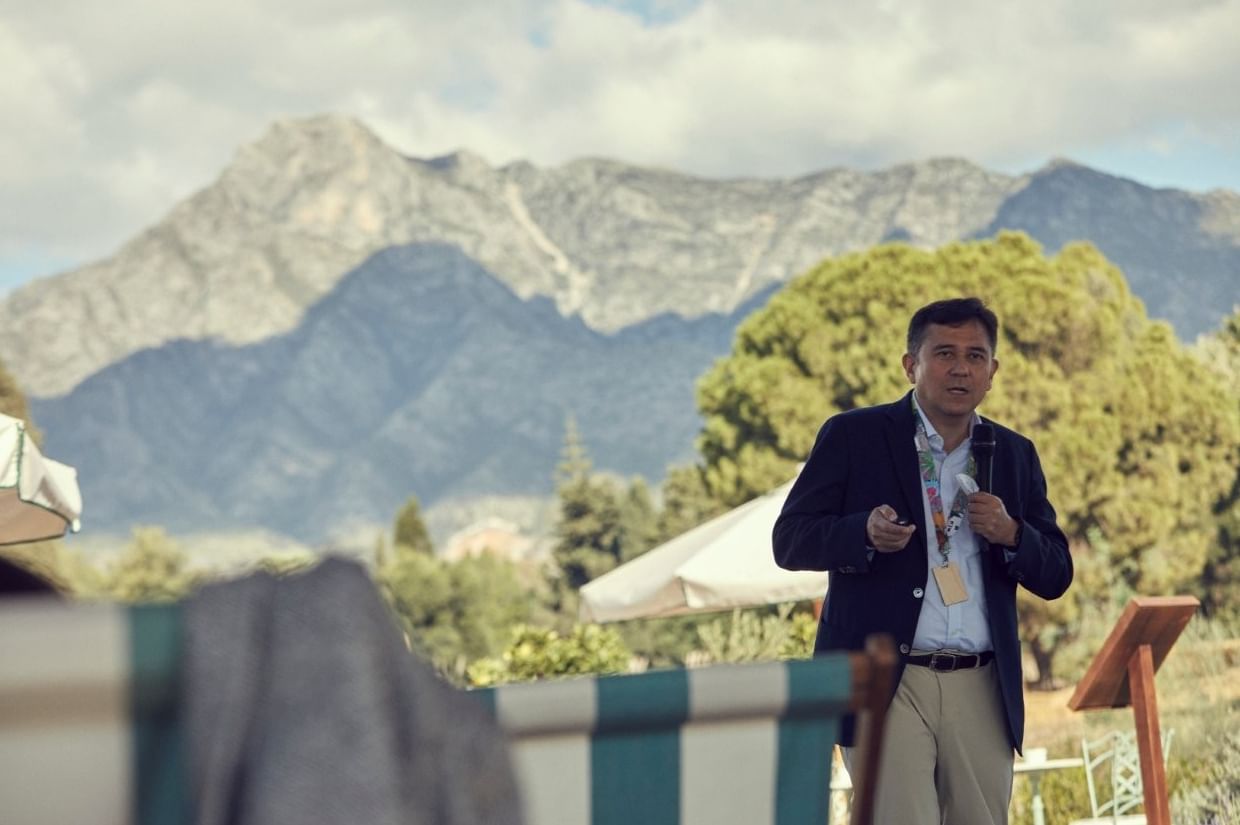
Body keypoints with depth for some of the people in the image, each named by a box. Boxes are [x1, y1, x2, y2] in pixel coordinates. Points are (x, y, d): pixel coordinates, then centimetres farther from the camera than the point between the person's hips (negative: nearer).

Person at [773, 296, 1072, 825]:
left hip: (981, 689, 4)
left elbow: (1055, 577, 14)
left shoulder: (1015, 455, 14)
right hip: (886, 684, -4)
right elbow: (790, 541, -1)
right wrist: (865, 532, -20)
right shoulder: (853, 436, 3)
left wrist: (1010, 534, -7)